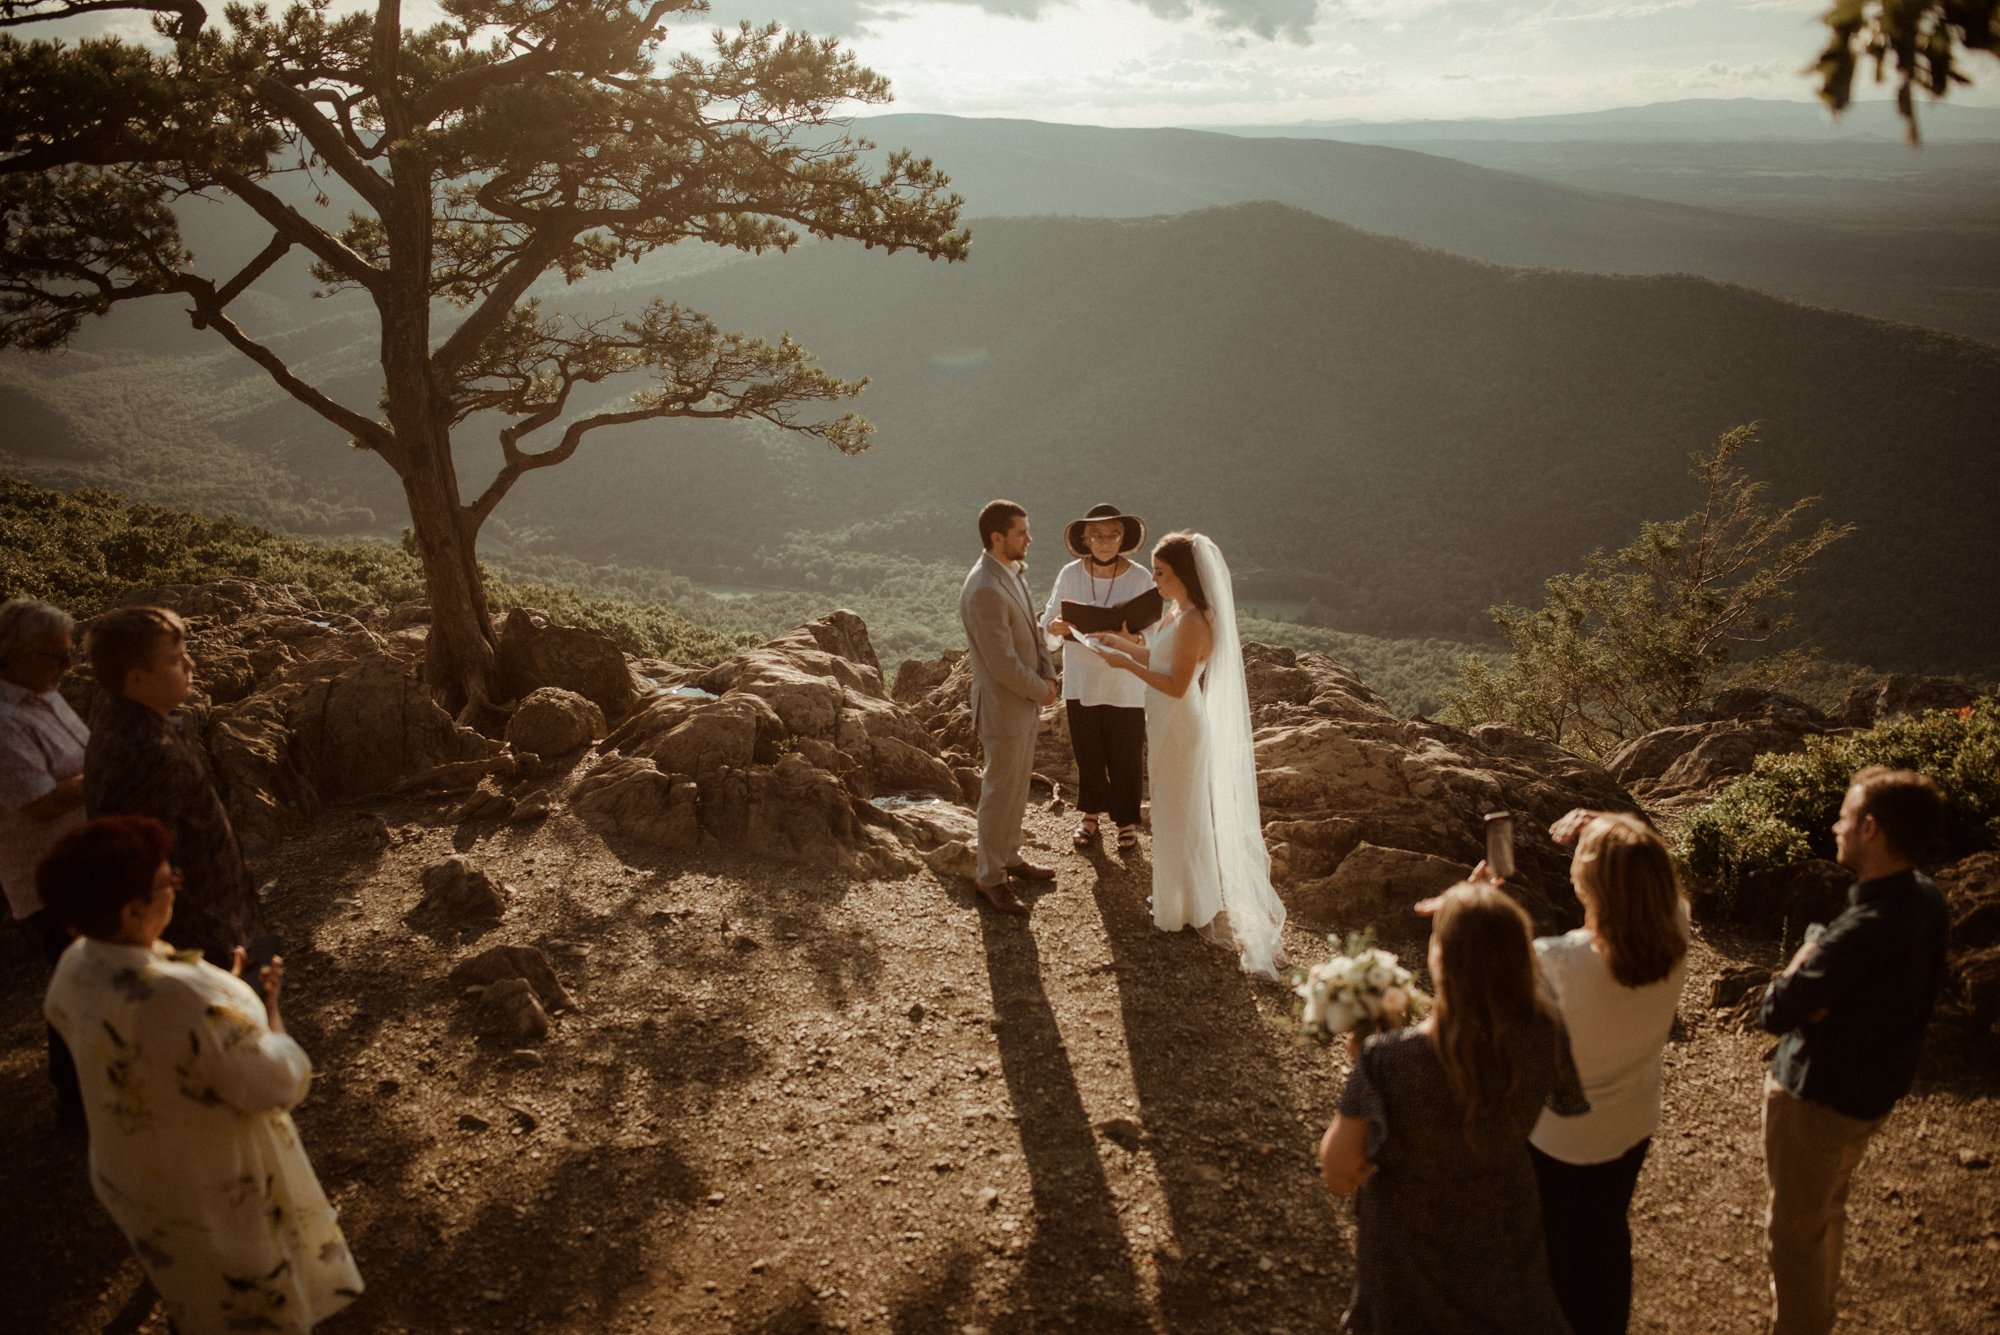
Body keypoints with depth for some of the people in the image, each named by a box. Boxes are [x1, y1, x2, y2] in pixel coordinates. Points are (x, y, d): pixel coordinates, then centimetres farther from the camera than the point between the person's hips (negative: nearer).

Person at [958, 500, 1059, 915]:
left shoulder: (1014, 573, 4)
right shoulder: (984, 590, -28)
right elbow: (1003, 665, -27)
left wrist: (1047, 676, -3)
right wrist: (1041, 691, -12)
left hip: (1026, 701, 9)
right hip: (1003, 706, -9)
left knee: (1018, 786, 21)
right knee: (1000, 793, 4)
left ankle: (1009, 856, 38)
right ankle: (989, 877, 17)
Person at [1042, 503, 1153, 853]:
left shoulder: (1140, 578, -10)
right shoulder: (1070, 575, -5)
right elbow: (1048, 624, -4)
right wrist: (1057, 627, -27)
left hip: (1125, 686, -2)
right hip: (1081, 681, 2)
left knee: (1126, 756, 7)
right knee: (1087, 752, 13)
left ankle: (1127, 820, 26)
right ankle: (1090, 815, 33)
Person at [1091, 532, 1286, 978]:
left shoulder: (1192, 623, -25)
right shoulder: (1177, 614, 4)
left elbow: (1176, 686, -26)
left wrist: (1126, 663, -23)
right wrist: (1121, 642, 8)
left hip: (1181, 728, -10)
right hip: (1170, 726, 10)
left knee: (1182, 815, 5)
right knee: (1176, 814, 20)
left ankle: (1194, 908, 20)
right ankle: (1180, 895, 36)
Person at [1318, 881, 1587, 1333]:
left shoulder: (1389, 1061, -37)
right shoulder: (1543, 1037, -26)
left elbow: (1339, 1174, -29)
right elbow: (1569, 1103, -3)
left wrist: (1360, 1066, -18)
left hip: (1413, 1241, -2)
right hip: (1504, 1225, 2)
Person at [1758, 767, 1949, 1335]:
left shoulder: (1862, 932, -36)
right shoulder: (1926, 898, -8)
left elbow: (1773, 1012, -27)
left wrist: (1797, 970, -10)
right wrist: (1815, 992, -13)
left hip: (1819, 1097, -9)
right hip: (1877, 1088, 9)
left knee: (1794, 1227, 11)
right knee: (1827, 1209, 29)